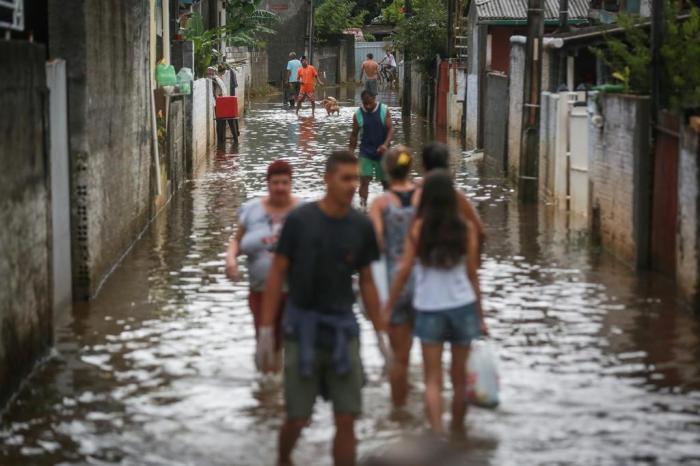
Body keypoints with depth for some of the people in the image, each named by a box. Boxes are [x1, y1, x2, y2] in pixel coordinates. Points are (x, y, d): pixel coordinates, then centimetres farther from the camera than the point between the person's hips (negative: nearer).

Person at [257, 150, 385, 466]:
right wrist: (266, 331, -7)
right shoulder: (299, 220, -8)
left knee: (347, 420, -1)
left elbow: (366, 281, 9)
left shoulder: (361, 227, 0)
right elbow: (277, 274, -3)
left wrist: (381, 335, 8)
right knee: (298, 418, 3)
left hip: (342, 328, 2)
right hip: (302, 328, -2)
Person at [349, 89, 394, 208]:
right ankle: (363, 206, -11)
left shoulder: (384, 111, -6)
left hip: (381, 152, 0)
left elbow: (390, 129, -10)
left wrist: (385, 144, -26)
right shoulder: (358, 114, -3)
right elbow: (354, 135, 4)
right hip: (365, 153, 0)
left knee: (385, 181, 11)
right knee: (364, 180, -11)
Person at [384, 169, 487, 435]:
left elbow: (404, 270, -5)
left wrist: (387, 307, 4)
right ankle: (458, 433, 25)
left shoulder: (419, 228, -5)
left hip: (429, 309, -1)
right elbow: (472, 274, 2)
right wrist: (480, 315, 10)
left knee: (432, 378, 1)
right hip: (463, 306, 2)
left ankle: (437, 433, -15)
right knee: (459, 377, 13)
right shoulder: (466, 228, -2)